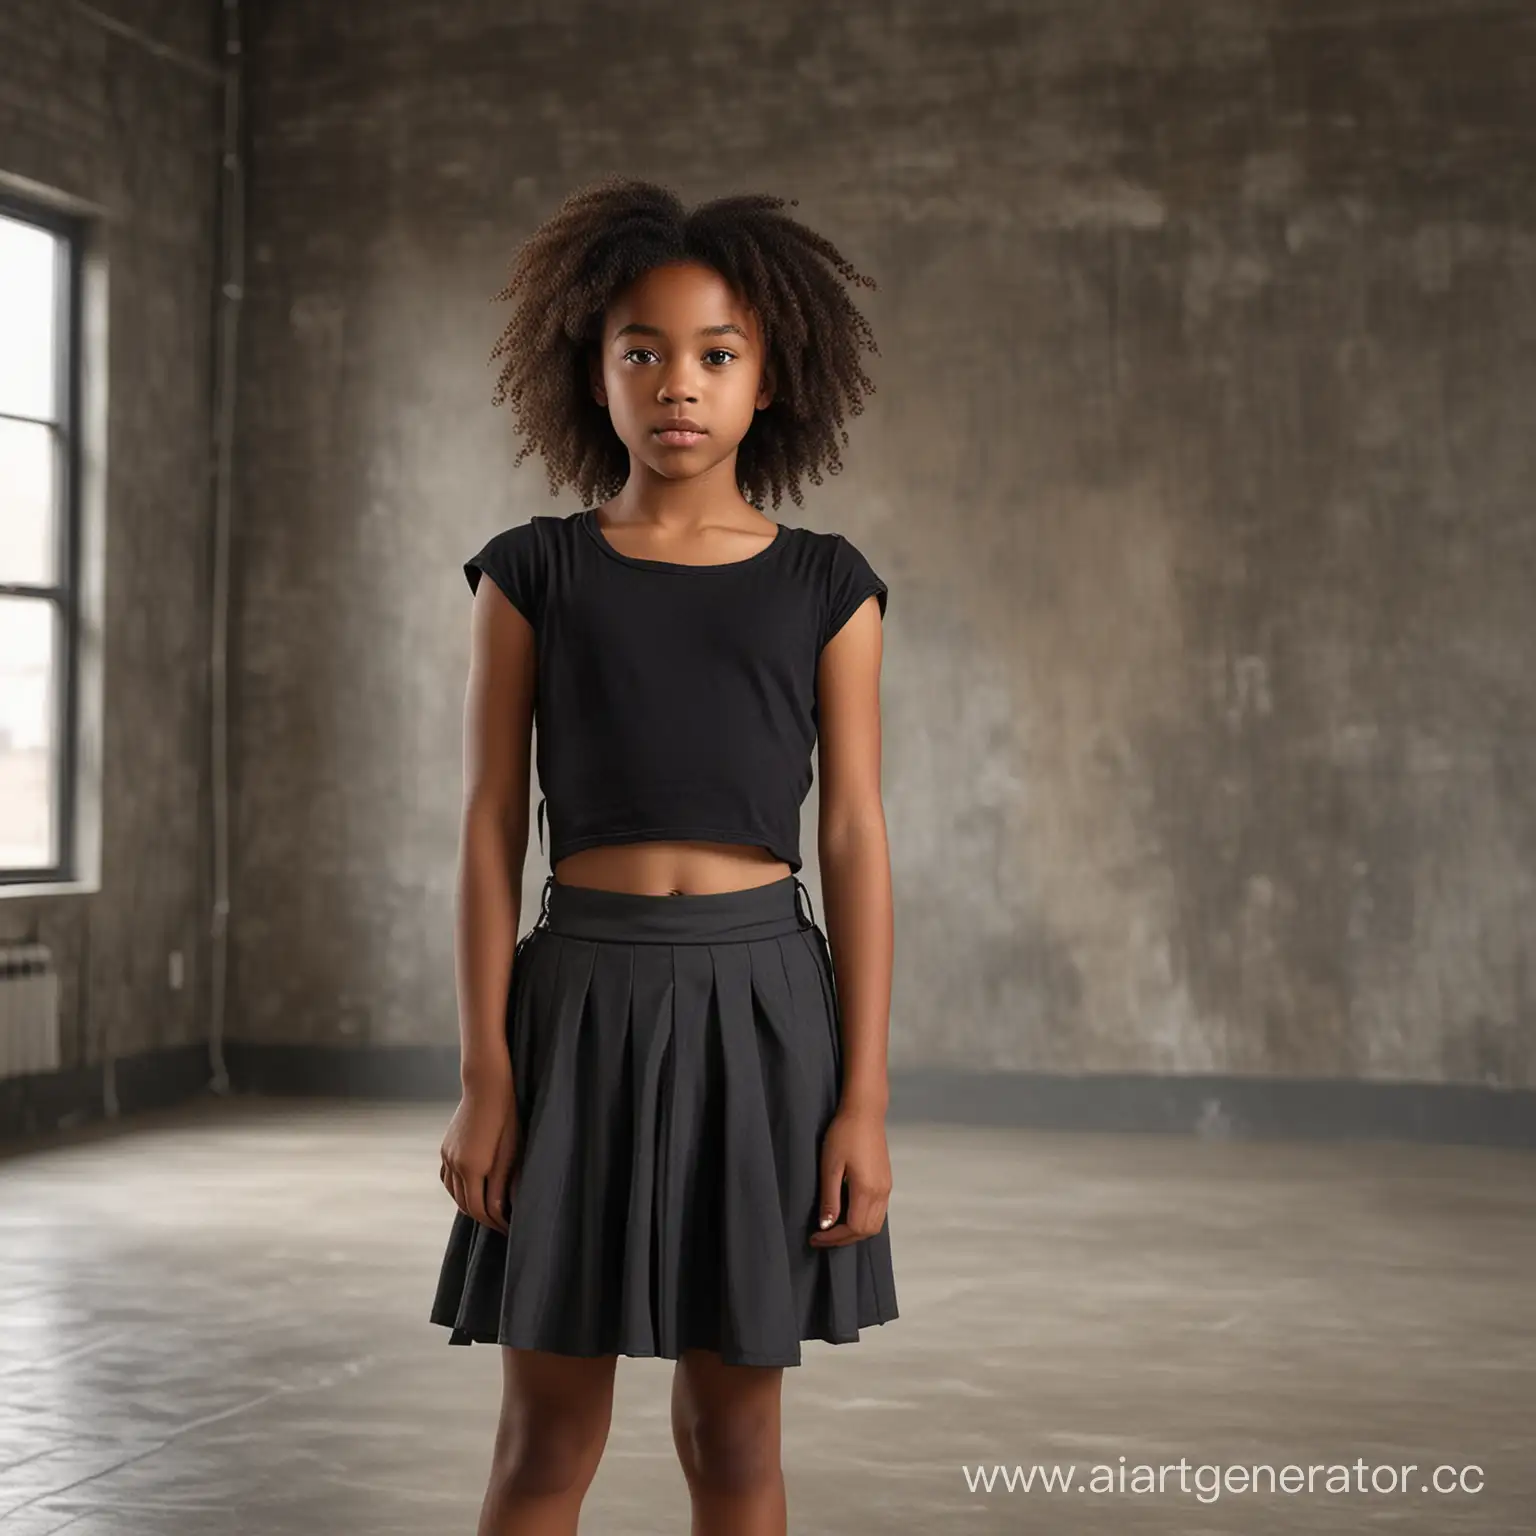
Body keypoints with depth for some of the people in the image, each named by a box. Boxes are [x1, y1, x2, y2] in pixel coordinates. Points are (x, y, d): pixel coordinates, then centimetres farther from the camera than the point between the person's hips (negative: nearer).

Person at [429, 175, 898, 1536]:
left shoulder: (826, 590, 3)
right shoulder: (534, 575, 3)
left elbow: (854, 840, 1)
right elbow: (492, 828, 1)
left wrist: (865, 1097, -3)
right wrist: (485, 1075, -4)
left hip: (761, 1000, 0)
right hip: (583, 997, 0)